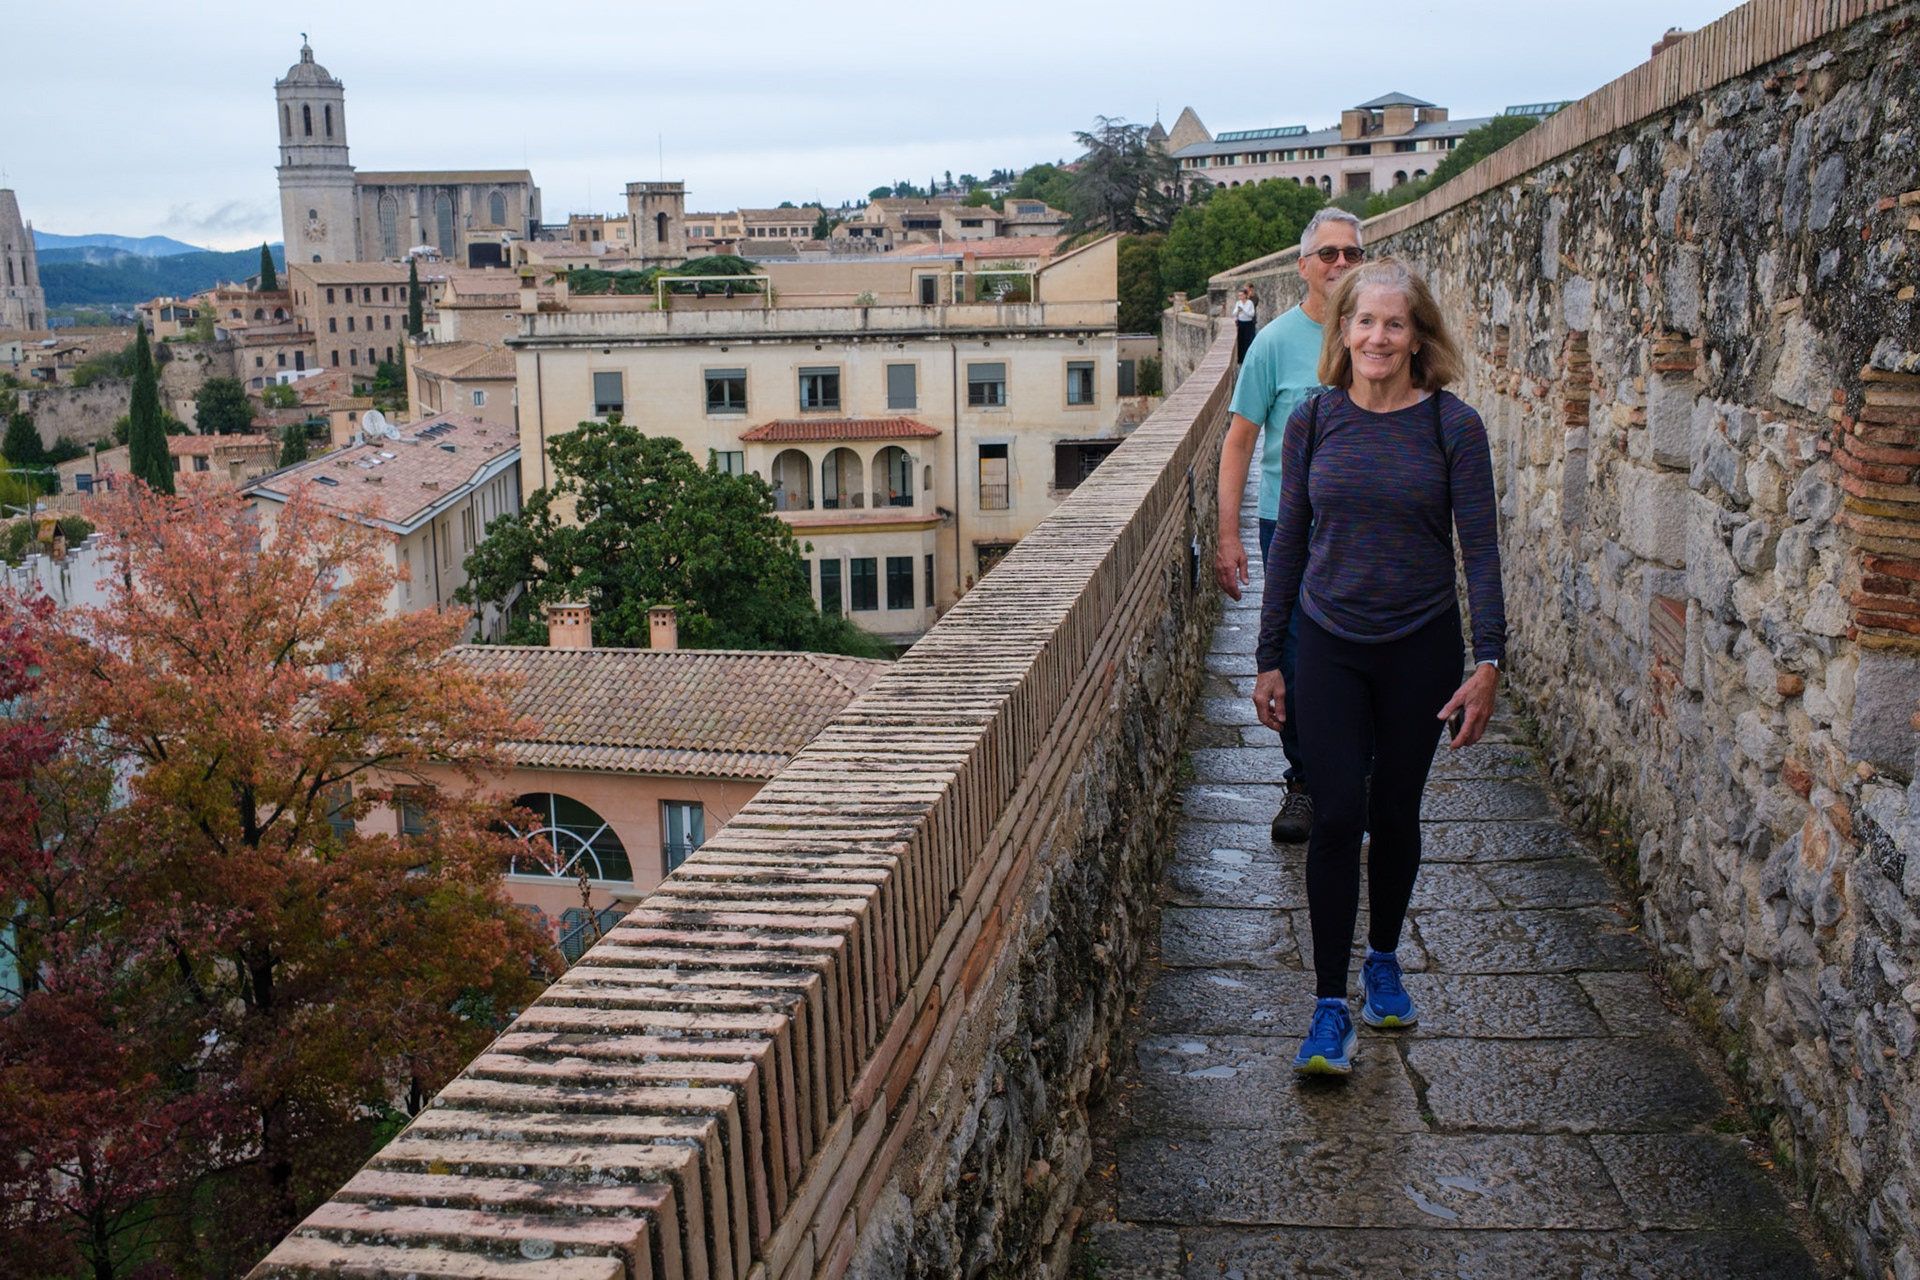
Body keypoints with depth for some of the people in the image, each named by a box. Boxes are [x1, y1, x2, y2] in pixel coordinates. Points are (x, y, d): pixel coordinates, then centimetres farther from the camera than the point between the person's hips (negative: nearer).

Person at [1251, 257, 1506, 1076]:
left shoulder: (1452, 426, -5)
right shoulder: (1313, 422, 0)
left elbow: (1480, 547, -5)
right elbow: (1289, 543, 5)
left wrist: (1487, 662, -12)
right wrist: (1268, 659, 5)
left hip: (1420, 646, 0)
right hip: (1330, 645, 0)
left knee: (1395, 811, 11)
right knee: (1337, 815, -7)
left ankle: (1383, 962, 34)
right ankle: (1330, 1007, 1)